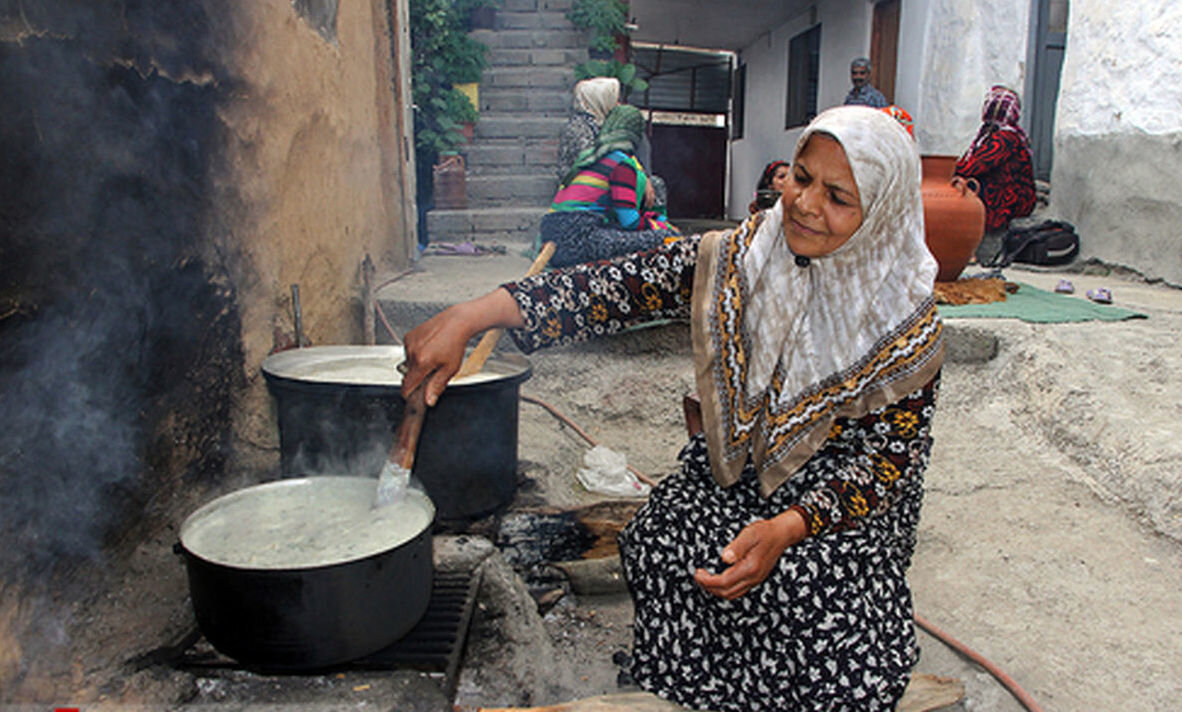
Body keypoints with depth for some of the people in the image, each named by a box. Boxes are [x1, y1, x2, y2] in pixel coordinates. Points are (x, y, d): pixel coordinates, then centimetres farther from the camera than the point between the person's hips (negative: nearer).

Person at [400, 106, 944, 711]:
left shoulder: (907, 327, -11)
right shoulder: (733, 260, -7)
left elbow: (886, 460, -11)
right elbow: (612, 289, -14)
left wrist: (788, 527, -30)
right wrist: (469, 317, -25)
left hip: (840, 494, -2)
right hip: (729, 473, 2)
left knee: (818, 589, -31)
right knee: (660, 543, -25)